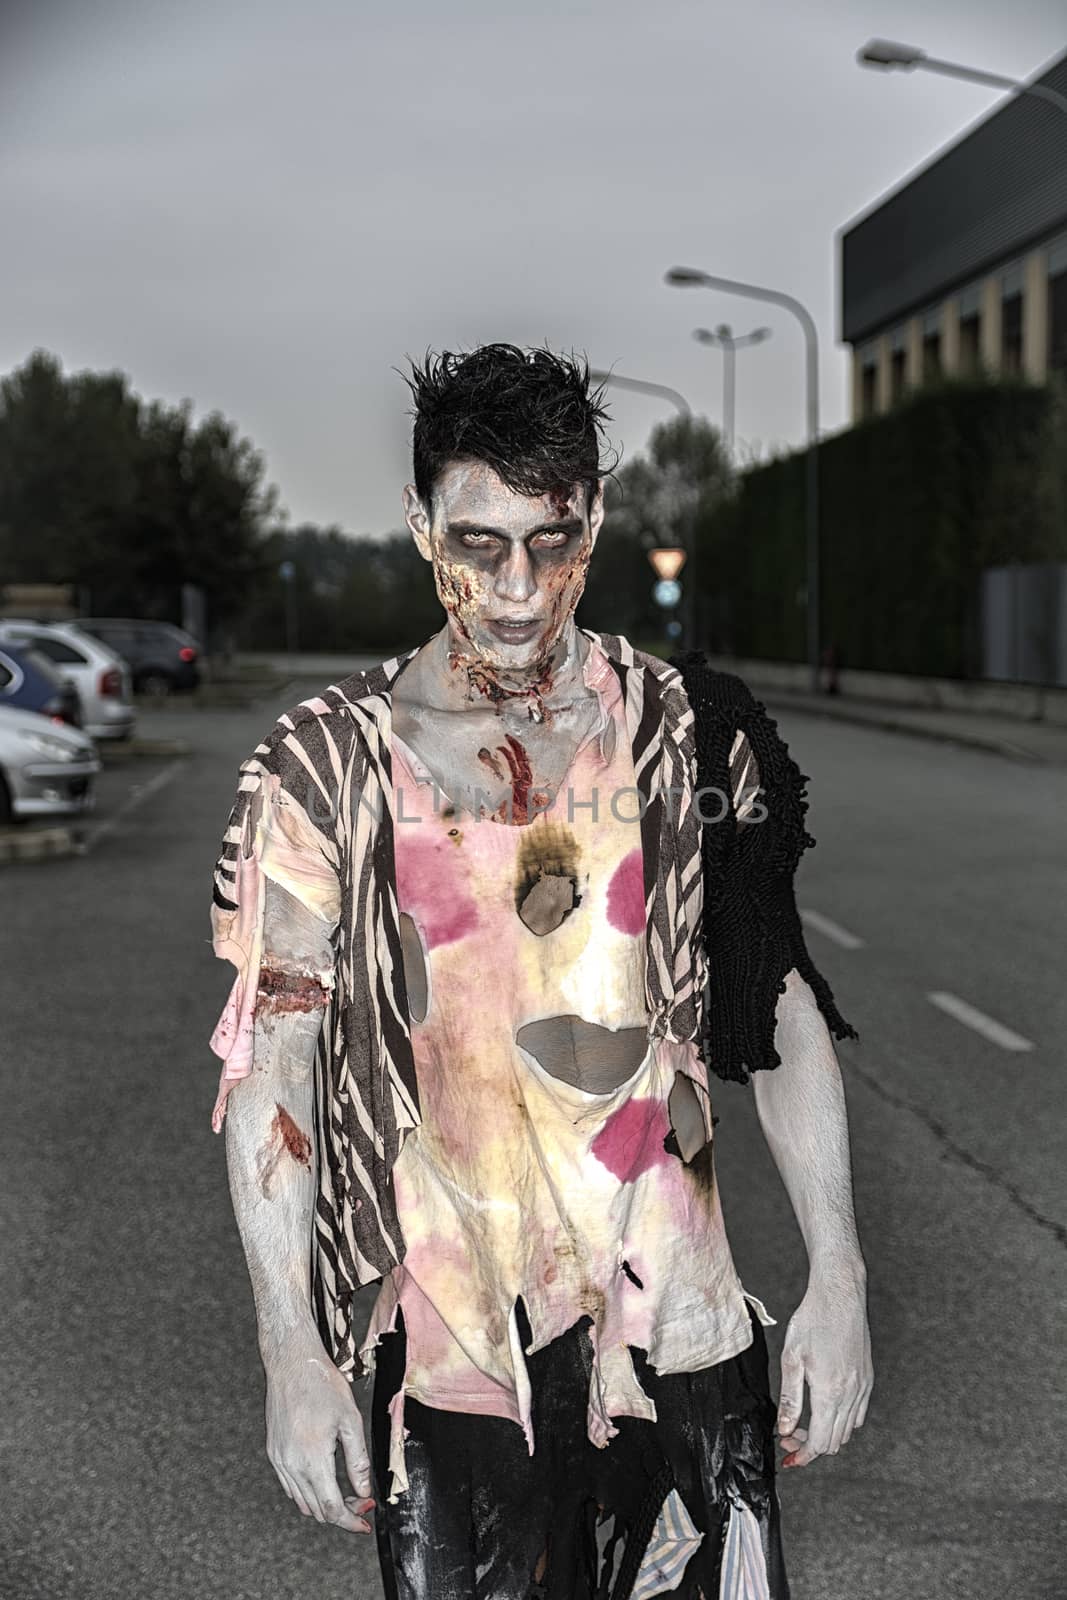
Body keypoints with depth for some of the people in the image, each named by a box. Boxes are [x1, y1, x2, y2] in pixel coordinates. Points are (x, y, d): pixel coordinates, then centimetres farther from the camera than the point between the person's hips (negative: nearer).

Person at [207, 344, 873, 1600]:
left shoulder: (687, 731, -1)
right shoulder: (328, 763, -5)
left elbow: (783, 1014, 5)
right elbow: (267, 1067, -3)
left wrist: (837, 1279, 1)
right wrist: (294, 1361, -6)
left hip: (680, 1332, 2)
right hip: (451, 1351, -1)